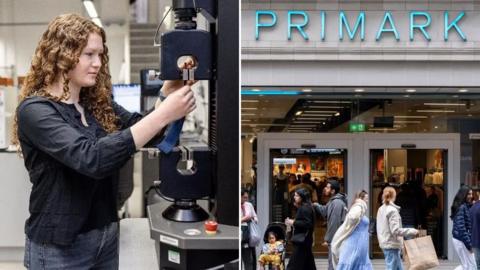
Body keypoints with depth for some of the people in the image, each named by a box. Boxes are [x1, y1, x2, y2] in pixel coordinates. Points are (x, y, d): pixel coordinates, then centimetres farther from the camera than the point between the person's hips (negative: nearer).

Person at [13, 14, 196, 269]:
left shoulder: (98, 103, 4)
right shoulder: (35, 110, -18)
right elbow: (92, 158, -32)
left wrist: (168, 93, -14)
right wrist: (163, 114, -35)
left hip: (106, 234, 7)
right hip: (60, 246, -7)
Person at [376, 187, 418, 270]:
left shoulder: (381, 209, 11)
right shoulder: (392, 210, -15)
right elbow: (395, 230, -21)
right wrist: (412, 231, -17)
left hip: (385, 244, 9)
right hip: (392, 244, -9)